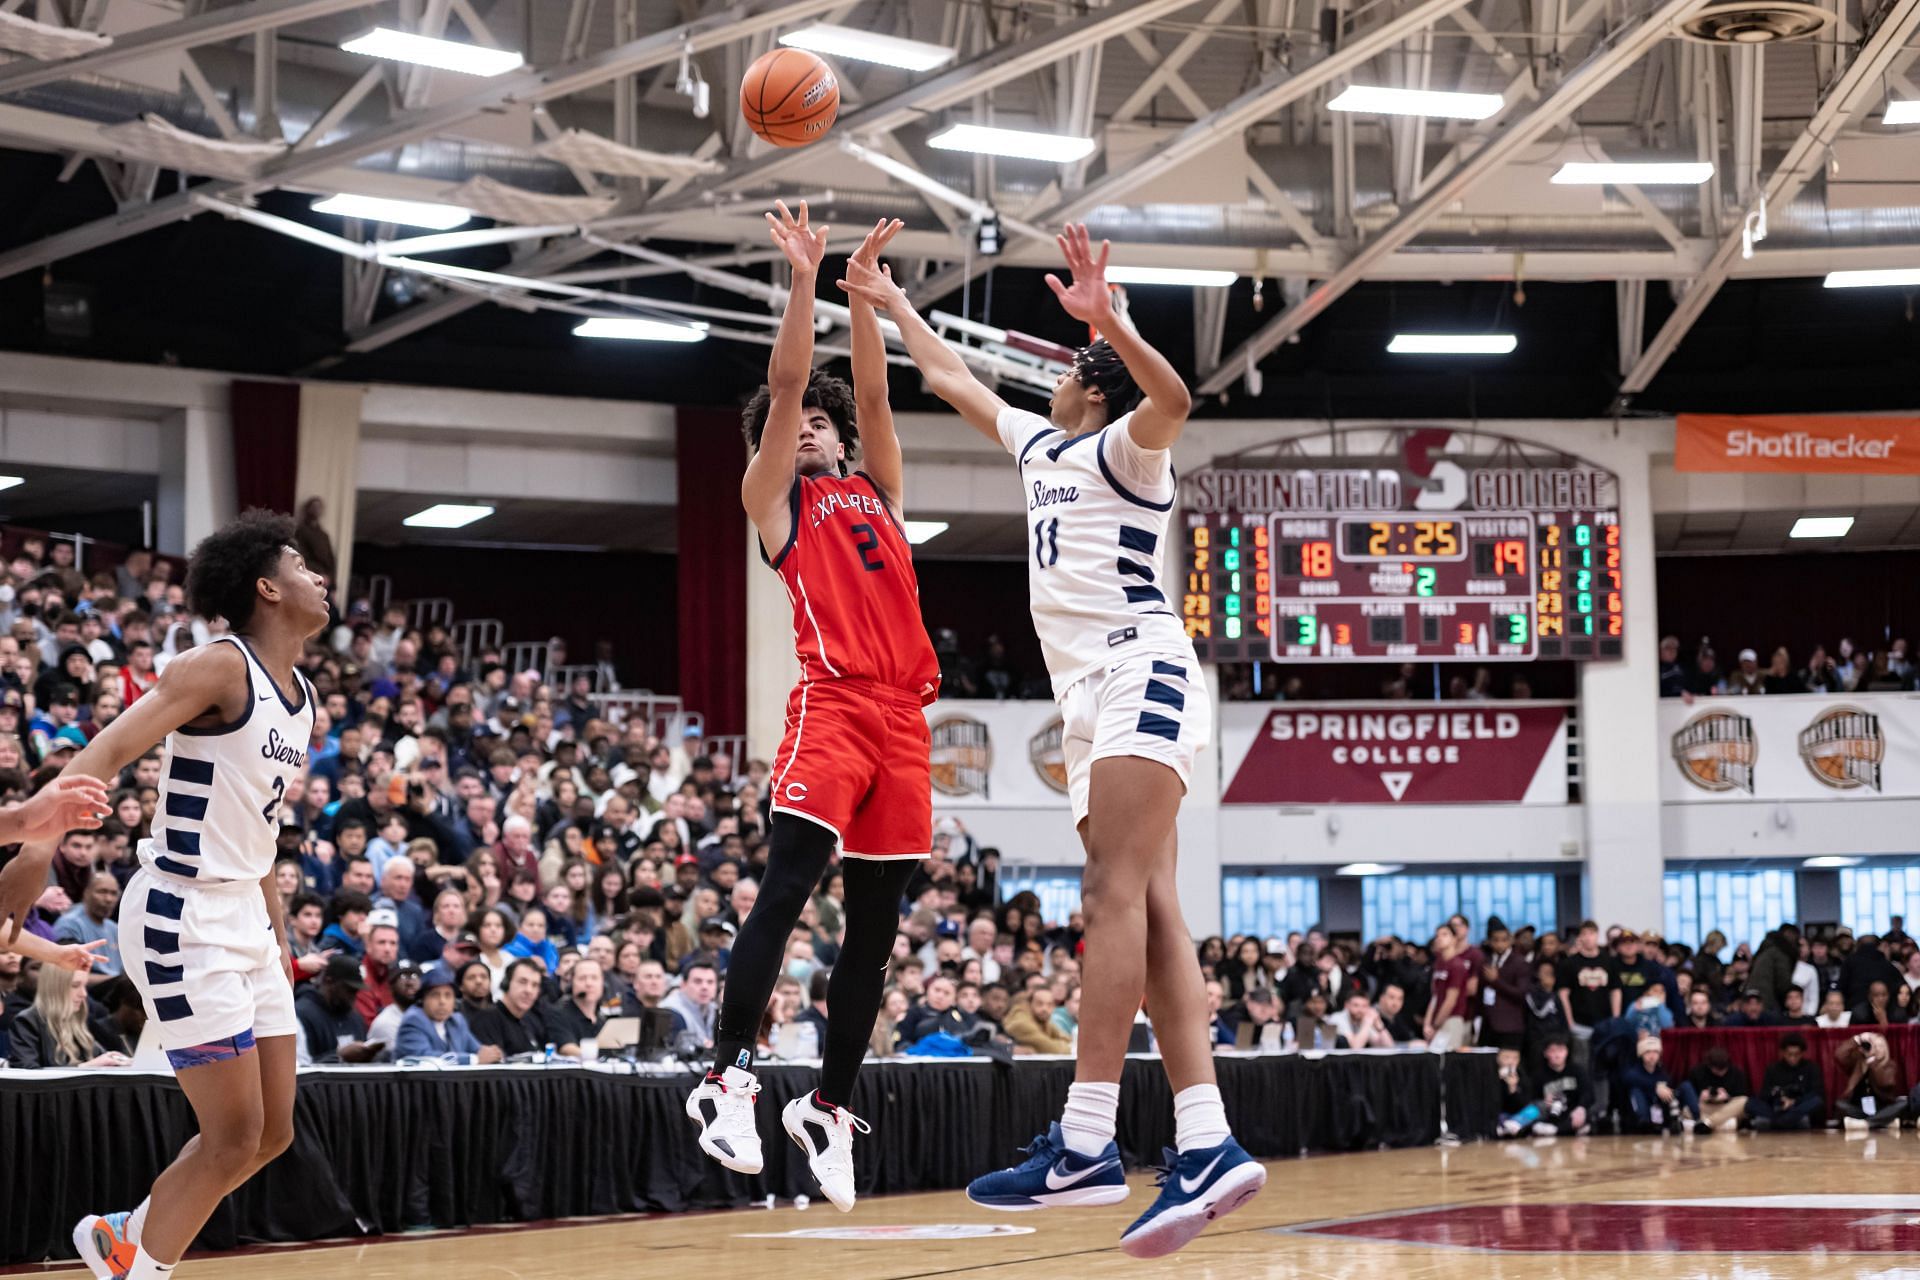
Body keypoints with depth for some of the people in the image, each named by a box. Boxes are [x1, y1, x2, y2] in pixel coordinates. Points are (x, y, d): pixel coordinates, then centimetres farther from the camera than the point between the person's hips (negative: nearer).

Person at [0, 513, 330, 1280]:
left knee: (274, 1131, 11)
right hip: (182, 919, -9)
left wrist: (277, 933, 22)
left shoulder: (300, 696, 13)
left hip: (244, 919, 9)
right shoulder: (220, 667, -13)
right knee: (233, 1137, -8)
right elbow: (110, 750, -24)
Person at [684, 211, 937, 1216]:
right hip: (831, 706, -5)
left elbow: (871, 393, 13)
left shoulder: (878, 489, 25)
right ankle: (728, 1078, -20)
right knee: (786, 887, -19)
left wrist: (862, 290, 8)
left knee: (874, 924, 4)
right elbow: (786, 382, 4)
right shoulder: (776, 499, 13)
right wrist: (803, 277, 2)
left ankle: (829, 1105, 11)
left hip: (902, 714, 5)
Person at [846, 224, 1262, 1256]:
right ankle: (1206, 1148, -11)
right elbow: (950, 380, 40)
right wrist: (890, 303, 45)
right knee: (1148, 910, -3)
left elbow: (1171, 400, -23)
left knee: (1115, 891, -19)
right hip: (1091, 695, 9)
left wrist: (1106, 321, -33)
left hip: (1140, 671, -9)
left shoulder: (1122, 450, 1)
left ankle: (1085, 1144, -30)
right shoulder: (1040, 446, 26)